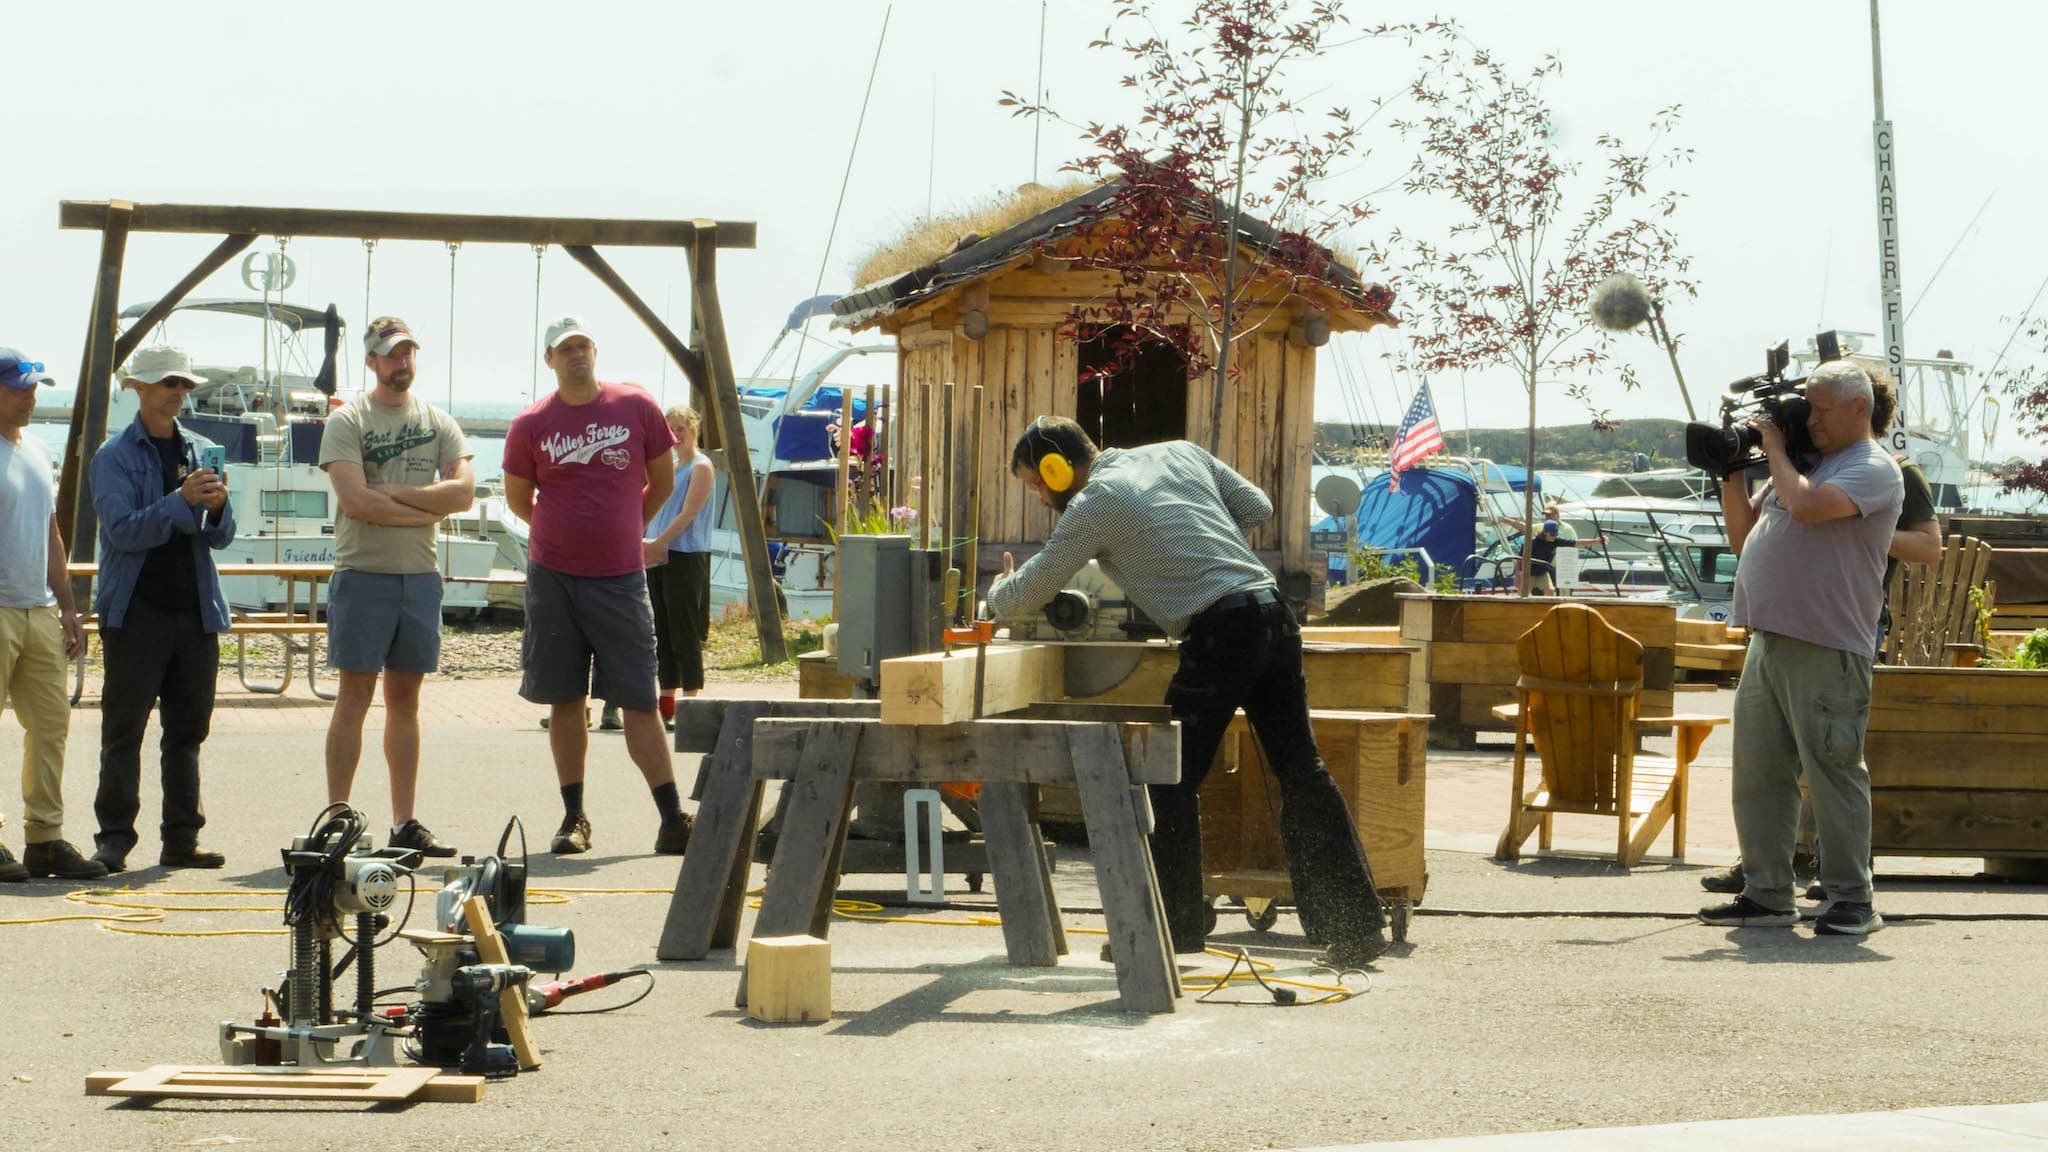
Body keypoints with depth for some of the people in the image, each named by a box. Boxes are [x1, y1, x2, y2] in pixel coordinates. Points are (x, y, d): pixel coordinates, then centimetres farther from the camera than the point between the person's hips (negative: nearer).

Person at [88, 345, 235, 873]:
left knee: (188, 730, 8)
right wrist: (182, 500, -22)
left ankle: (181, 839, 13)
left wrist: (218, 507, -11)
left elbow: (220, 538, 11)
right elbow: (123, 530, -14)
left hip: (196, 611, 5)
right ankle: (114, 839, 0)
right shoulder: (114, 457, -1)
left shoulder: (201, 451, 13)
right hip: (137, 609, -5)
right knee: (124, 730, -3)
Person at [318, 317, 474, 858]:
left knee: (405, 700, 8)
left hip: (421, 575, 4)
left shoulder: (440, 424, 11)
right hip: (363, 573, -4)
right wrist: (426, 509, -8)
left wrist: (391, 494, -12)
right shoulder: (347, 421, -2)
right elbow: (356, 499, -15)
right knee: (354, 697, -3)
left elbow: (463, 492, -4)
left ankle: (405, 824, 11)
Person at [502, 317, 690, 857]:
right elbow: (518, 498, 13)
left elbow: (663, 480, 13)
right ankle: (574, 818, 14)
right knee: (565, 701, 6)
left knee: (639, 702, -3)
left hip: (620, 579, -1)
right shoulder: (531, 425, 1)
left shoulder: (637, 408, 0)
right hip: (553, 579, 1)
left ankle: (674, 821, -3)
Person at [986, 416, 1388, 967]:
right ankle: (1357, 925, 10)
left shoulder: (1096, 504, 0)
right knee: (1301, 770, 9)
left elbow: (1021, 597, 7)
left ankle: (1175, 932, 6)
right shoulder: (1178, 453, 19)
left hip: (1219, 632, -7)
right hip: (1273, 611, 7)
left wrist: (999, 591, 30)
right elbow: (1257, 507, 21)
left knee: (1171, 782, 4)